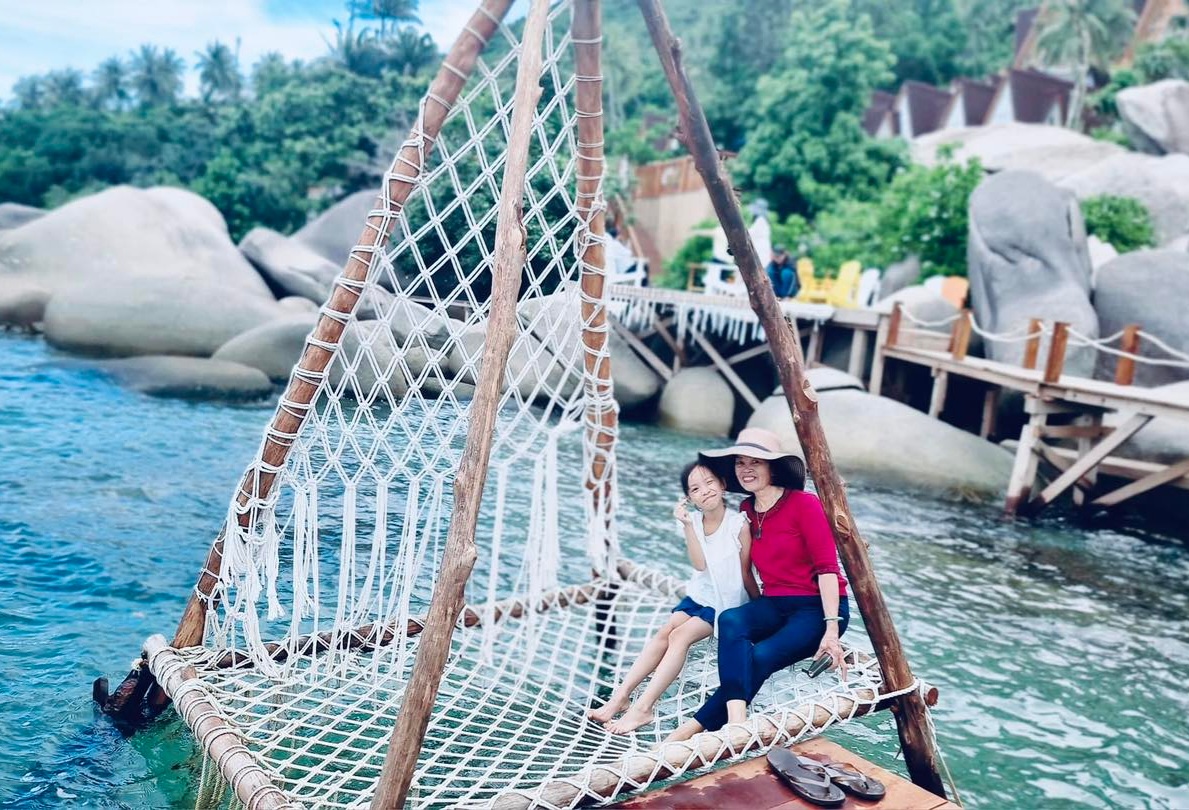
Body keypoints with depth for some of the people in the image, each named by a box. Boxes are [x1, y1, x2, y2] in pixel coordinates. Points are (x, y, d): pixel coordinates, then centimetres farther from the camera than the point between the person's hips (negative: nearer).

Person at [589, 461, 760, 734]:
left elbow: (746, 574, -8)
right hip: (698, 595, 5)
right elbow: (700, 564, -13)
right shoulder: (693, 522, -1)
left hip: (726, 603, -5)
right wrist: (687, 525, -21)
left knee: (680, 635, -22)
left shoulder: (738, 524, -15)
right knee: (665, 632, -15)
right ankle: (620, 696, -15)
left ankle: (643, 707, -24)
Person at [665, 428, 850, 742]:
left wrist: (832, 628, -22)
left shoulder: (804, 504, -11)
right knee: (730, 621, -29)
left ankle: (696, 728, -25)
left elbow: (827, 567, -15)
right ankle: (735, 721, -41)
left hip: (820, 607, -5)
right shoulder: (746, 510, 8)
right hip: (774, 605, 5)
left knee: (762, 656, -30)